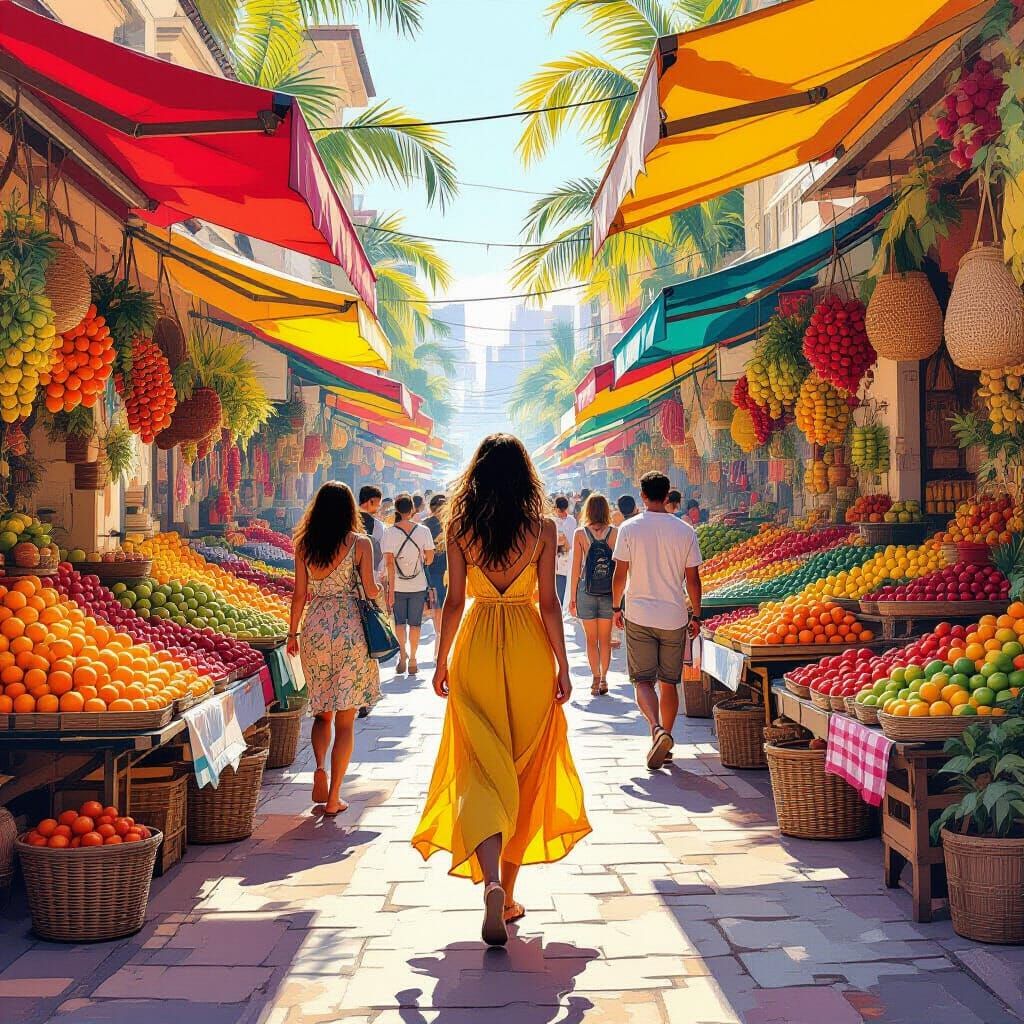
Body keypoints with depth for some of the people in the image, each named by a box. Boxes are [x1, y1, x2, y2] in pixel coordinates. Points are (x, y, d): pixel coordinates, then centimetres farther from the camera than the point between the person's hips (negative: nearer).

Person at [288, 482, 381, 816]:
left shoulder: (304, 545, 2)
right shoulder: (360, 543, -5)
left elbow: (300, 594, 4)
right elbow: (371, 590, -5)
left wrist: (293, 633, 15)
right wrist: (379, 585, 18)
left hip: (315, 628, 2)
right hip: (350, 629, -2)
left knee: (321, 711, 18)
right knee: (345, 719, 5)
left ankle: (320, 768, -7)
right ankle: (333, 798, 5)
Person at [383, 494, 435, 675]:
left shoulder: (389, 532, -11)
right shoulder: (423, 530, -9)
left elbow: (389, 562, -14)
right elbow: (430, 558, -3)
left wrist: (390, 590, -13)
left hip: (397, 585, -1)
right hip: (418, 585, 1)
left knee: (399, 621, 18)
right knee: (415, 623, 11)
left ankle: (403, 654, 8)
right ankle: (412, 661, 16)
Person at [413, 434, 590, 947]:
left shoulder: (460, 527, -2)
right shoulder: (543, 528, -3)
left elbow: (454, 600, 0)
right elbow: (548, 602, -5)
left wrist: (442, 662, 10)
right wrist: (562, 667, 1)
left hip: (475, 652, 0)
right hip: (530, 653, 0)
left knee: (482, 770, 0)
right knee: (524, 771, 12)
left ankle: (492, 881, -23)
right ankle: (508, 894, 19)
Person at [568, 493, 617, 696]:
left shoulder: (580, 533, -4)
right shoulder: (615, 533, -2)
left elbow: (576, 567, -3)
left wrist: (572, 597, 4)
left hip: (586, 591, -1)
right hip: (609, 592, 1)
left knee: (591, 639, 8)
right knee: (605, 638, 13)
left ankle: (596, 679, 7)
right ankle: (603, 678, 16)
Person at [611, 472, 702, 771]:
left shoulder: (629, 528, -5)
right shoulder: (685, 530, -1)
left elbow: (620, 573, -3)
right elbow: (692, 578, 1)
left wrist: (616, 607, 12)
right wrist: (696, 615, 11)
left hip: (639, 616, -2)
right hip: (674, 617, 2)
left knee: (643, 680, 1)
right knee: (669, 682, 13)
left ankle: (657, 730, -22)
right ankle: (665, 737, 20)